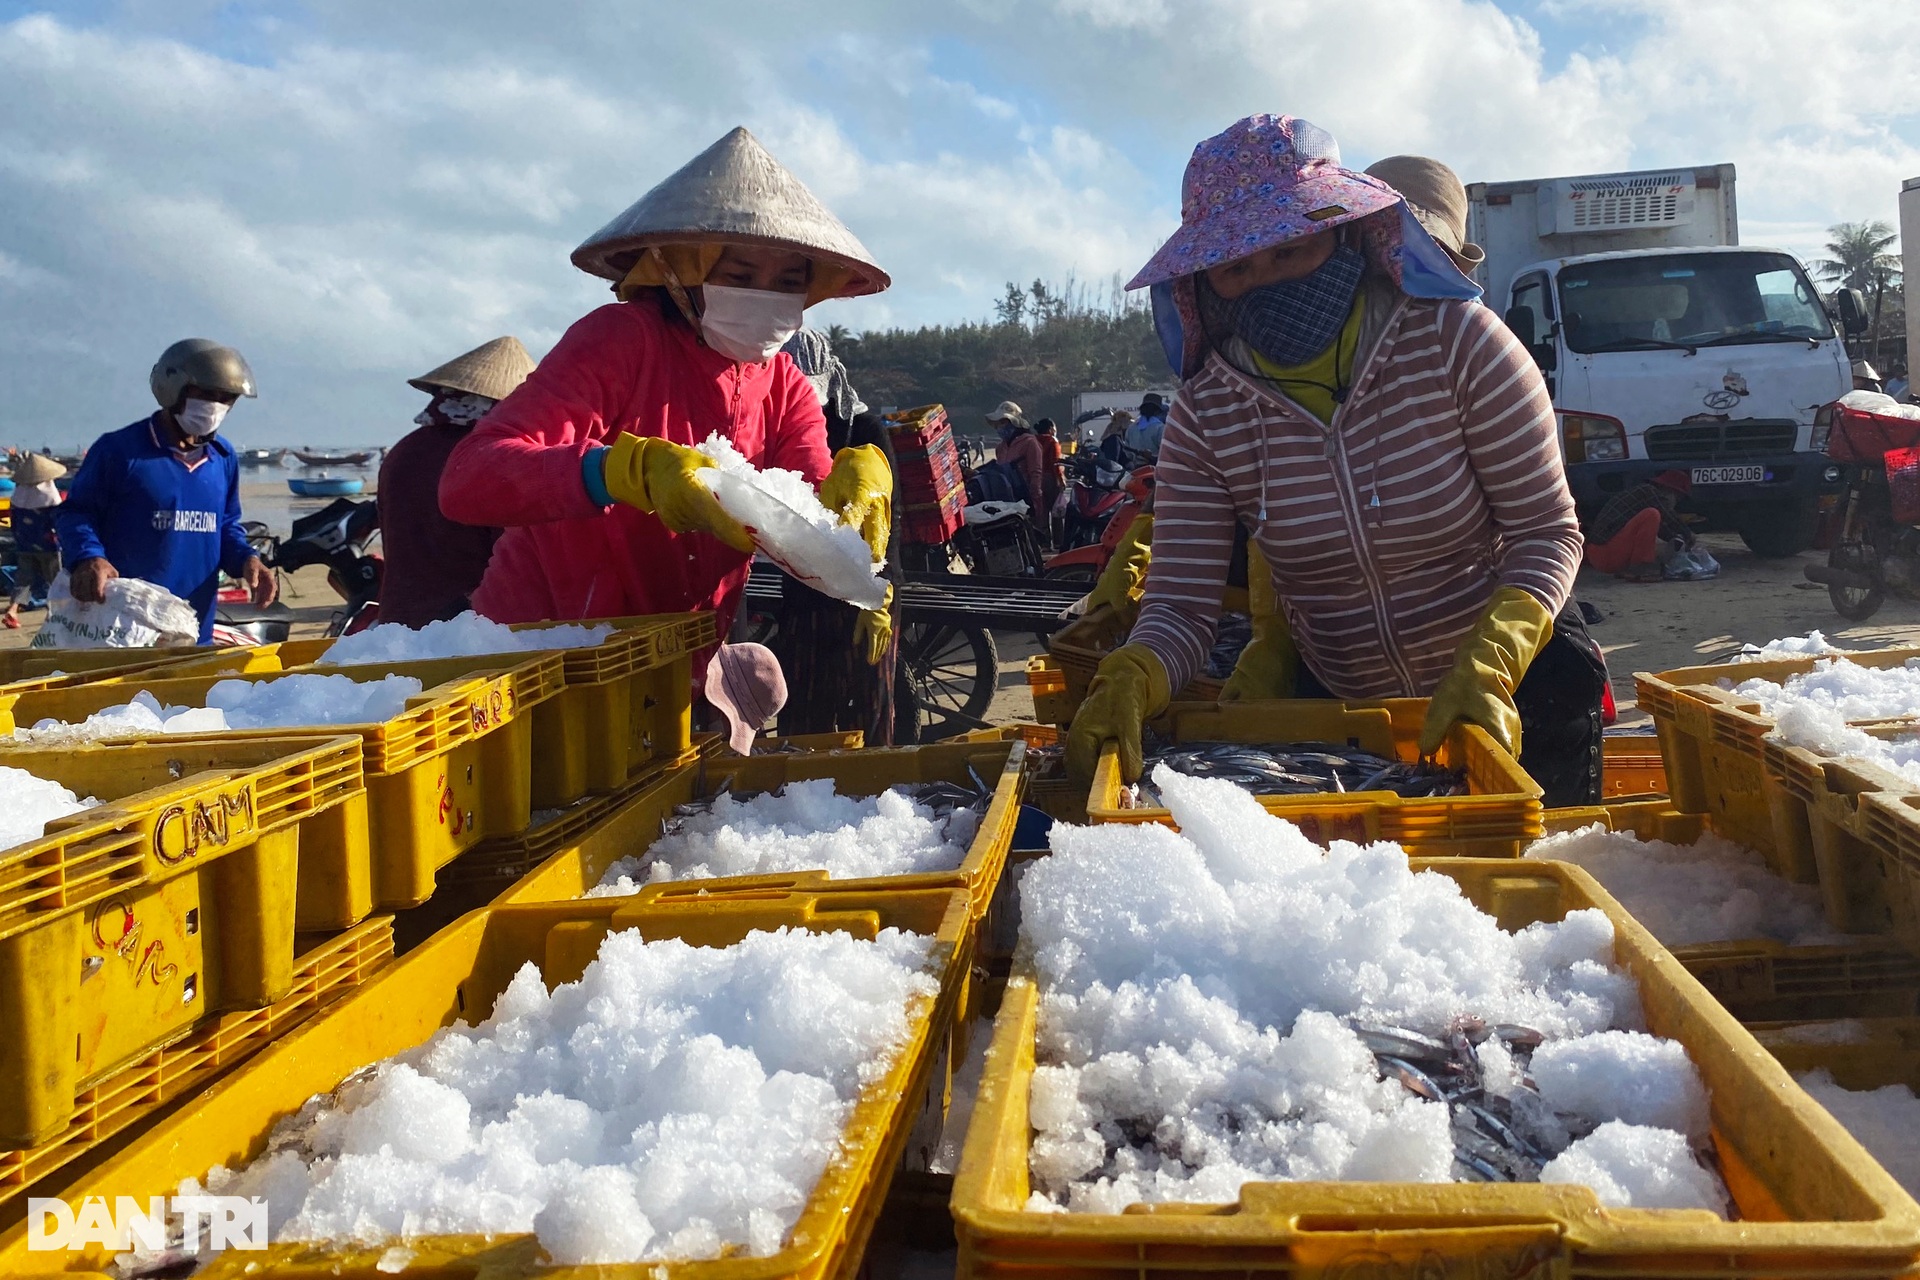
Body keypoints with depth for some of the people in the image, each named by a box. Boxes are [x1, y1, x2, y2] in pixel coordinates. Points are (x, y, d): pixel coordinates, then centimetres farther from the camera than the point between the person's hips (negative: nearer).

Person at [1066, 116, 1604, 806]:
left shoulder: (1455, 342, -18)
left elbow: (1546, 532, -15)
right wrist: (1126, 682, -38)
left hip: (1510, 672, -2)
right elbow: (1180, 604, -15)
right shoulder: (1204, 416, -12)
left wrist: (1485, 669, -31)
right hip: (1335, 700, 2)